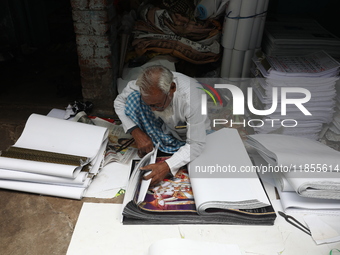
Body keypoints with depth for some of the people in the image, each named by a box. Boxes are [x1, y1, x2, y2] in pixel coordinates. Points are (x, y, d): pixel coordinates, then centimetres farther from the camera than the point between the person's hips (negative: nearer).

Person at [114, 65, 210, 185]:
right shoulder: (144, 86, -27)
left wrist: (168, 166, -44)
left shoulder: (192, 98, -38)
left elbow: (197, 144, -31)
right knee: (133, 97, -22)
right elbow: (119, 102, -10)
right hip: (164, 128, 3)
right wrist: (135, 132, -25)